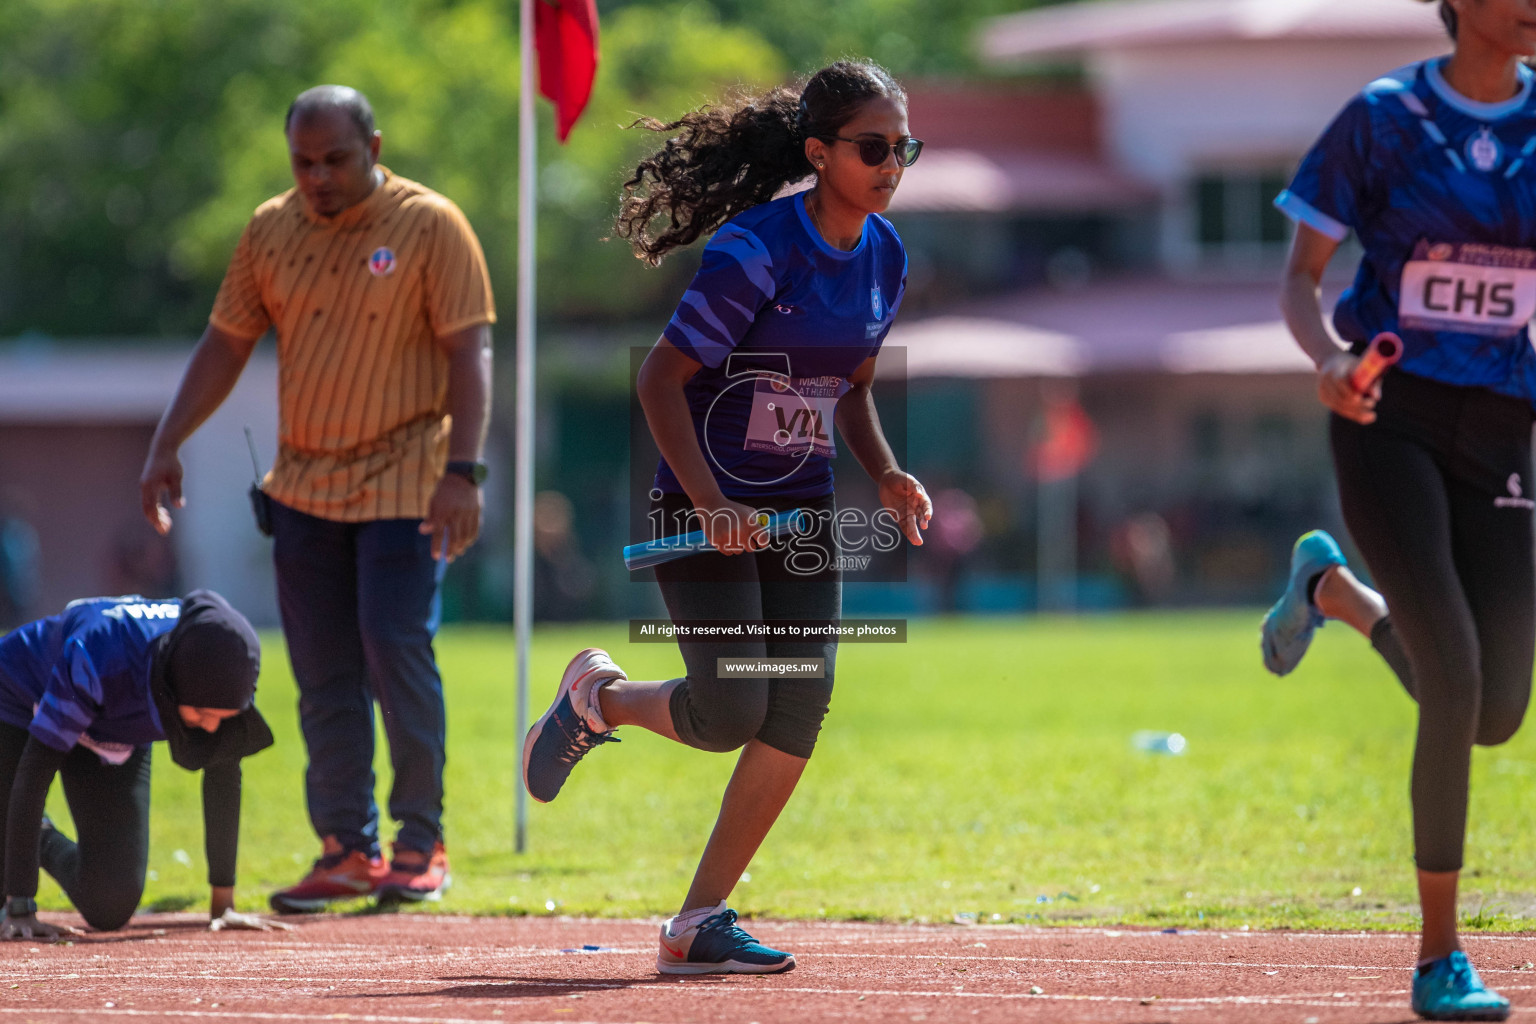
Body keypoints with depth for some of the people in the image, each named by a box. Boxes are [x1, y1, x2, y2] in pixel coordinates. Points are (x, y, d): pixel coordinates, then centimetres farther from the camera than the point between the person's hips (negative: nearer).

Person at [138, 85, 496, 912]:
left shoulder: (430, 227, -7)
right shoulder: (270, 231, 7)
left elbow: (468, 353, -10)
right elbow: (225, 346, 13)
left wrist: (462, 471, -20)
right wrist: (165, 447, 5)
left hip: (403, 485, -5)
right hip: (305, 486, 5)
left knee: (396, 651, -11)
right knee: (323, 674, 3)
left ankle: (421, 844, 1)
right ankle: (346, 849, 9)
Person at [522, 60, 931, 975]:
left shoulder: (884, 256, 4)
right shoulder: (757, 249, -20)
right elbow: (662, 377, -18)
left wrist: (887, 474, 0)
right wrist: (710, 504, -26)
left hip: (802, 511, 7)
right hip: (705, 504, -7)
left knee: (800, 710, -6)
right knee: (730, 713, -14)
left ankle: (700, 923, 2)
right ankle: (596, 698, 21)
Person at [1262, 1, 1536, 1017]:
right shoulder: (1383, 119, -3)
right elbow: (1301, 277, 0)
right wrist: (1328, 355, -21)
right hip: (1386, 419, -4)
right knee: (1454, 683, -18)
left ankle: (1335, 588, 31)